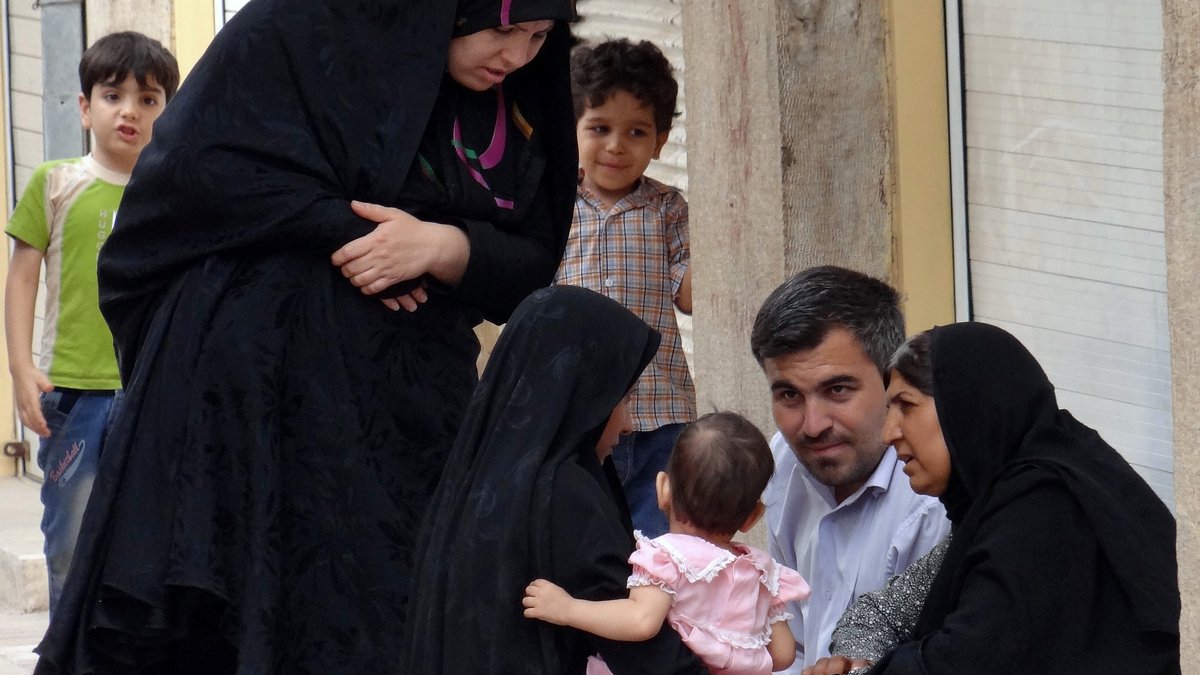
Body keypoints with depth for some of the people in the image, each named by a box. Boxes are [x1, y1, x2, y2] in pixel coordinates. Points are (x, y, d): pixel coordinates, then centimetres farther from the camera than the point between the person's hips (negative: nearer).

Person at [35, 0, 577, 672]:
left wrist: (443, 247, -14)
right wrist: (346, 231, -13)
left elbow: (532, 267, 7)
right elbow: (196, 163, -14)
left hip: (414, 408, 5)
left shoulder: (518, 110, 9)